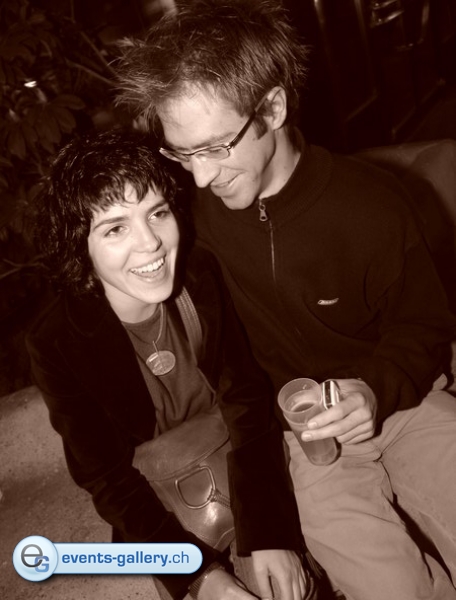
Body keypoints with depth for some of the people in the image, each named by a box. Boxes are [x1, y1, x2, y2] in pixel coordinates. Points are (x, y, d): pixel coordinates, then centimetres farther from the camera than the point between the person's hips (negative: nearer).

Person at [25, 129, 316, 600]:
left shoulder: (205, 275, -19)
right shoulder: (56, 344, -24)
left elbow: (248, 404, -16)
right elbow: (106, 477, -17)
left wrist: (270, 535, -24)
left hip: (235, 462, 2)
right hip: (155, 500, -1)